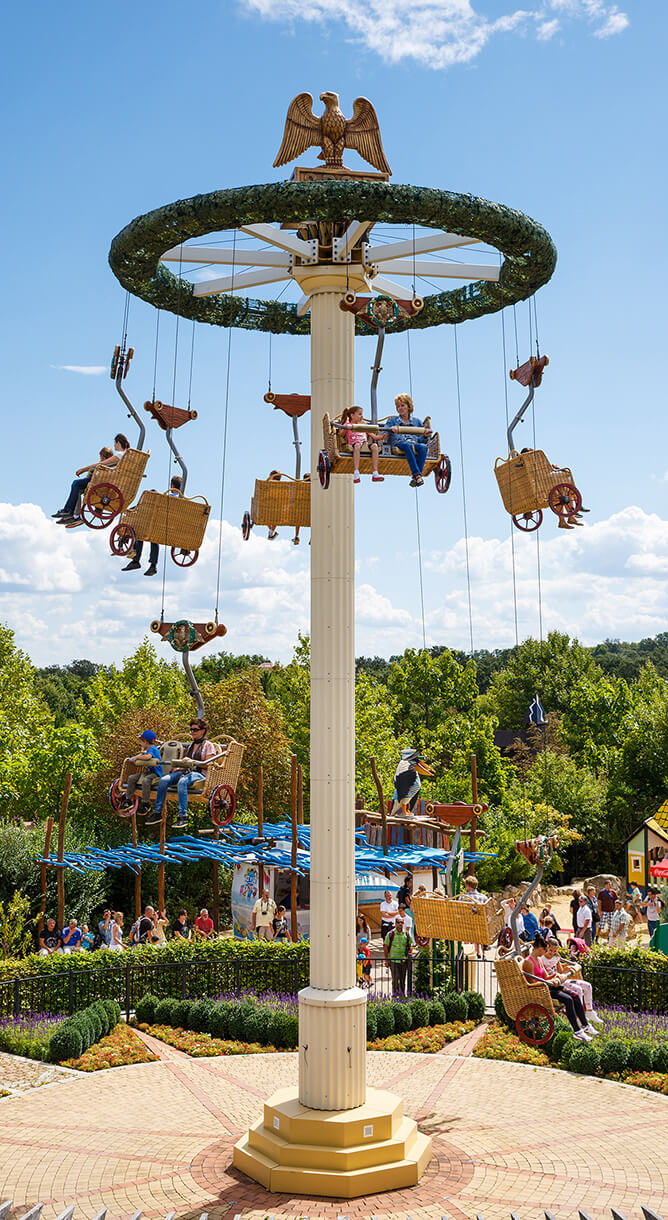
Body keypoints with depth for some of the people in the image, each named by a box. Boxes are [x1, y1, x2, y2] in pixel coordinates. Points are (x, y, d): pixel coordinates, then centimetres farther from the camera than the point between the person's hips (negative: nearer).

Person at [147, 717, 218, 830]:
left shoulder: (208, 745, 5)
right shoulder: (191, 745, 26)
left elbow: (208, 764, -7)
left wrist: (191, 761, -16)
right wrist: (178, 767, 7)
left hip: (199, 774, -7)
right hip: (186, 771, 7)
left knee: (182, 782, -40)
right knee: (163, 780, -20)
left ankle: (182, 817, -42)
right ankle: (157, 813, -18)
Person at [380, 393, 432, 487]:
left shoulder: (417, 422, 27)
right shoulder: (392, 420, 23)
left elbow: (423, 439, 22)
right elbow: (384, 436, 10)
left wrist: (426, 434, -1)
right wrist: (391, 429, -11)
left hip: (414, 443, 2)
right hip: (398, 444, -2)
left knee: (423, 447, -34)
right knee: (408, 446, -38)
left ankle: (416, 477, -42)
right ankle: (417, 474, -48)